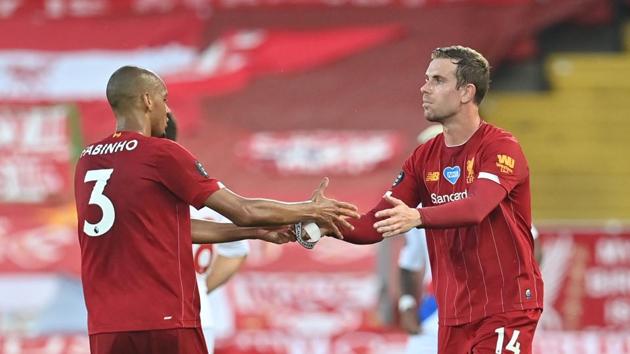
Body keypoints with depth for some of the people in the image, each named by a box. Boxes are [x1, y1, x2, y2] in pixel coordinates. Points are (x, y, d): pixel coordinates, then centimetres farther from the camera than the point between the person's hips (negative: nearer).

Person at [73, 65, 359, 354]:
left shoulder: (87, 161, 14)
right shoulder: (161, 154, -6)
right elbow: (243, 211, -1)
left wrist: (257, 232, 24)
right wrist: (311, 211, 15)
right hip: (166, 322, -6)